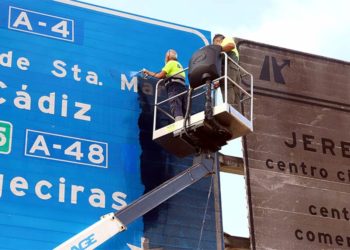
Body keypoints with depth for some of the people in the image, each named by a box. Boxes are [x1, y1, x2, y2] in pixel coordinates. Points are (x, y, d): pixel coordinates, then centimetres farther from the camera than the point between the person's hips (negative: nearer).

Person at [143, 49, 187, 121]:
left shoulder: (171, 63, 7)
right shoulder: (179, 65, 33)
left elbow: (160, 75, -2)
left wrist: (148, 72, 11)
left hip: (174, 88, -8)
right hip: (183, 88, 8)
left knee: (176, 110, -22)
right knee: (184, 112, -1)